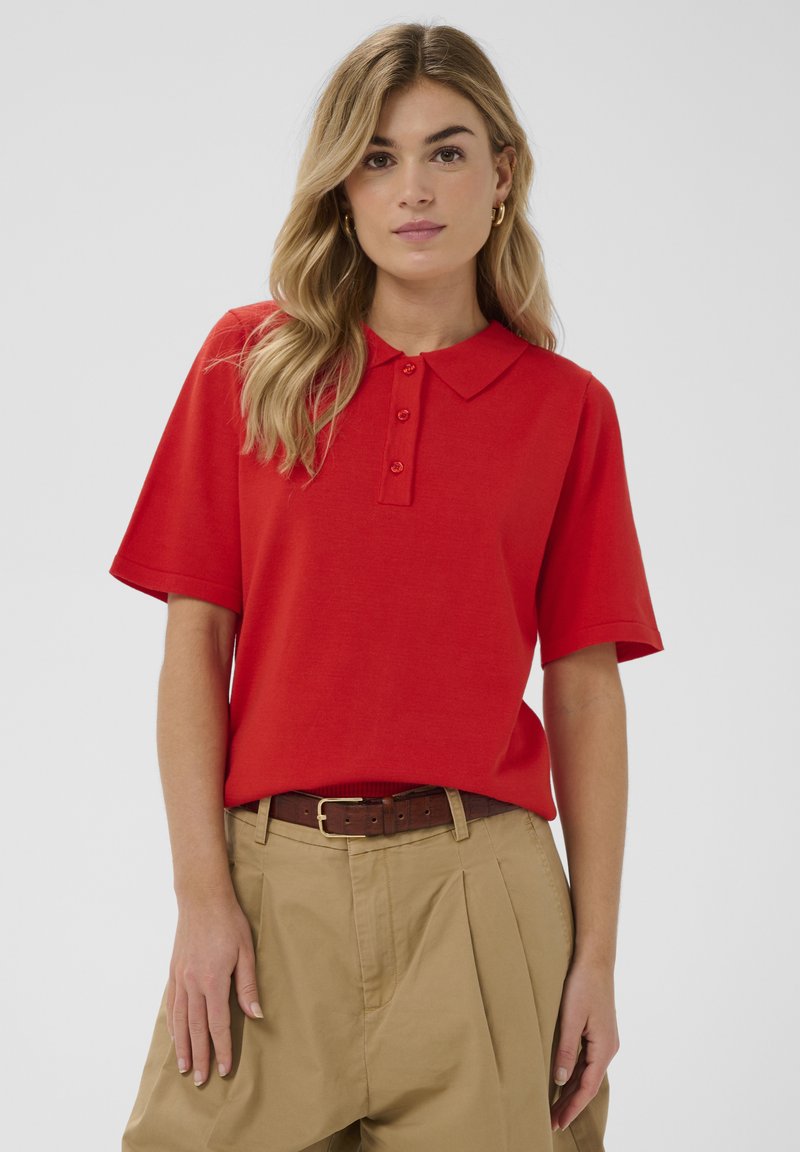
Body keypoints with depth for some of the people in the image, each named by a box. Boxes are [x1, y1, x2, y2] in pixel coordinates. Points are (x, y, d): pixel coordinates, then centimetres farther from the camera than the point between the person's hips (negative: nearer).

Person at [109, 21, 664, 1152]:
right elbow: (195, 642, 2)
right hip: (274, 881, 0)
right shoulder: (250, 362, 4)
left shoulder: (567, 408, 4)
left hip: (483, 889, 0)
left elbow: (585, 691, 4)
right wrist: (202, 896, -5)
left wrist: (597, 956, 1)